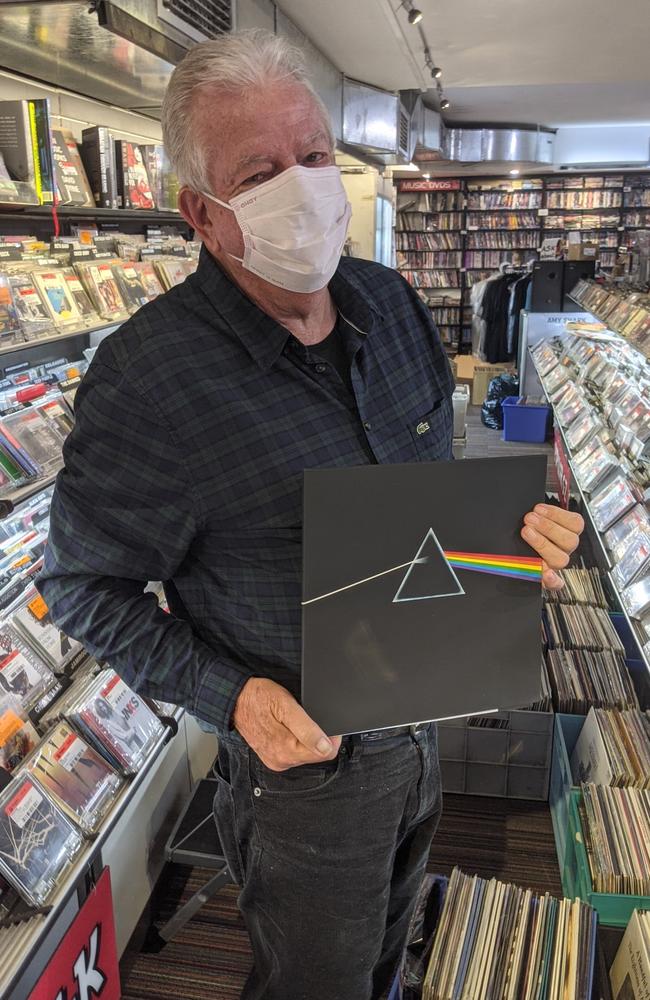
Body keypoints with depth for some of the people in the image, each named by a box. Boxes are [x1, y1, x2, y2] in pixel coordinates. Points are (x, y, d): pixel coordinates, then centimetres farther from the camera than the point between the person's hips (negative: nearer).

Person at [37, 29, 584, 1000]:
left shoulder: (392, 302, -5)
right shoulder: (145, 380, -26)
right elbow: (83, 584, -15)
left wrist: (509, 528, -12)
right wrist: (230, 694, -25)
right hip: (306, 763, -6)